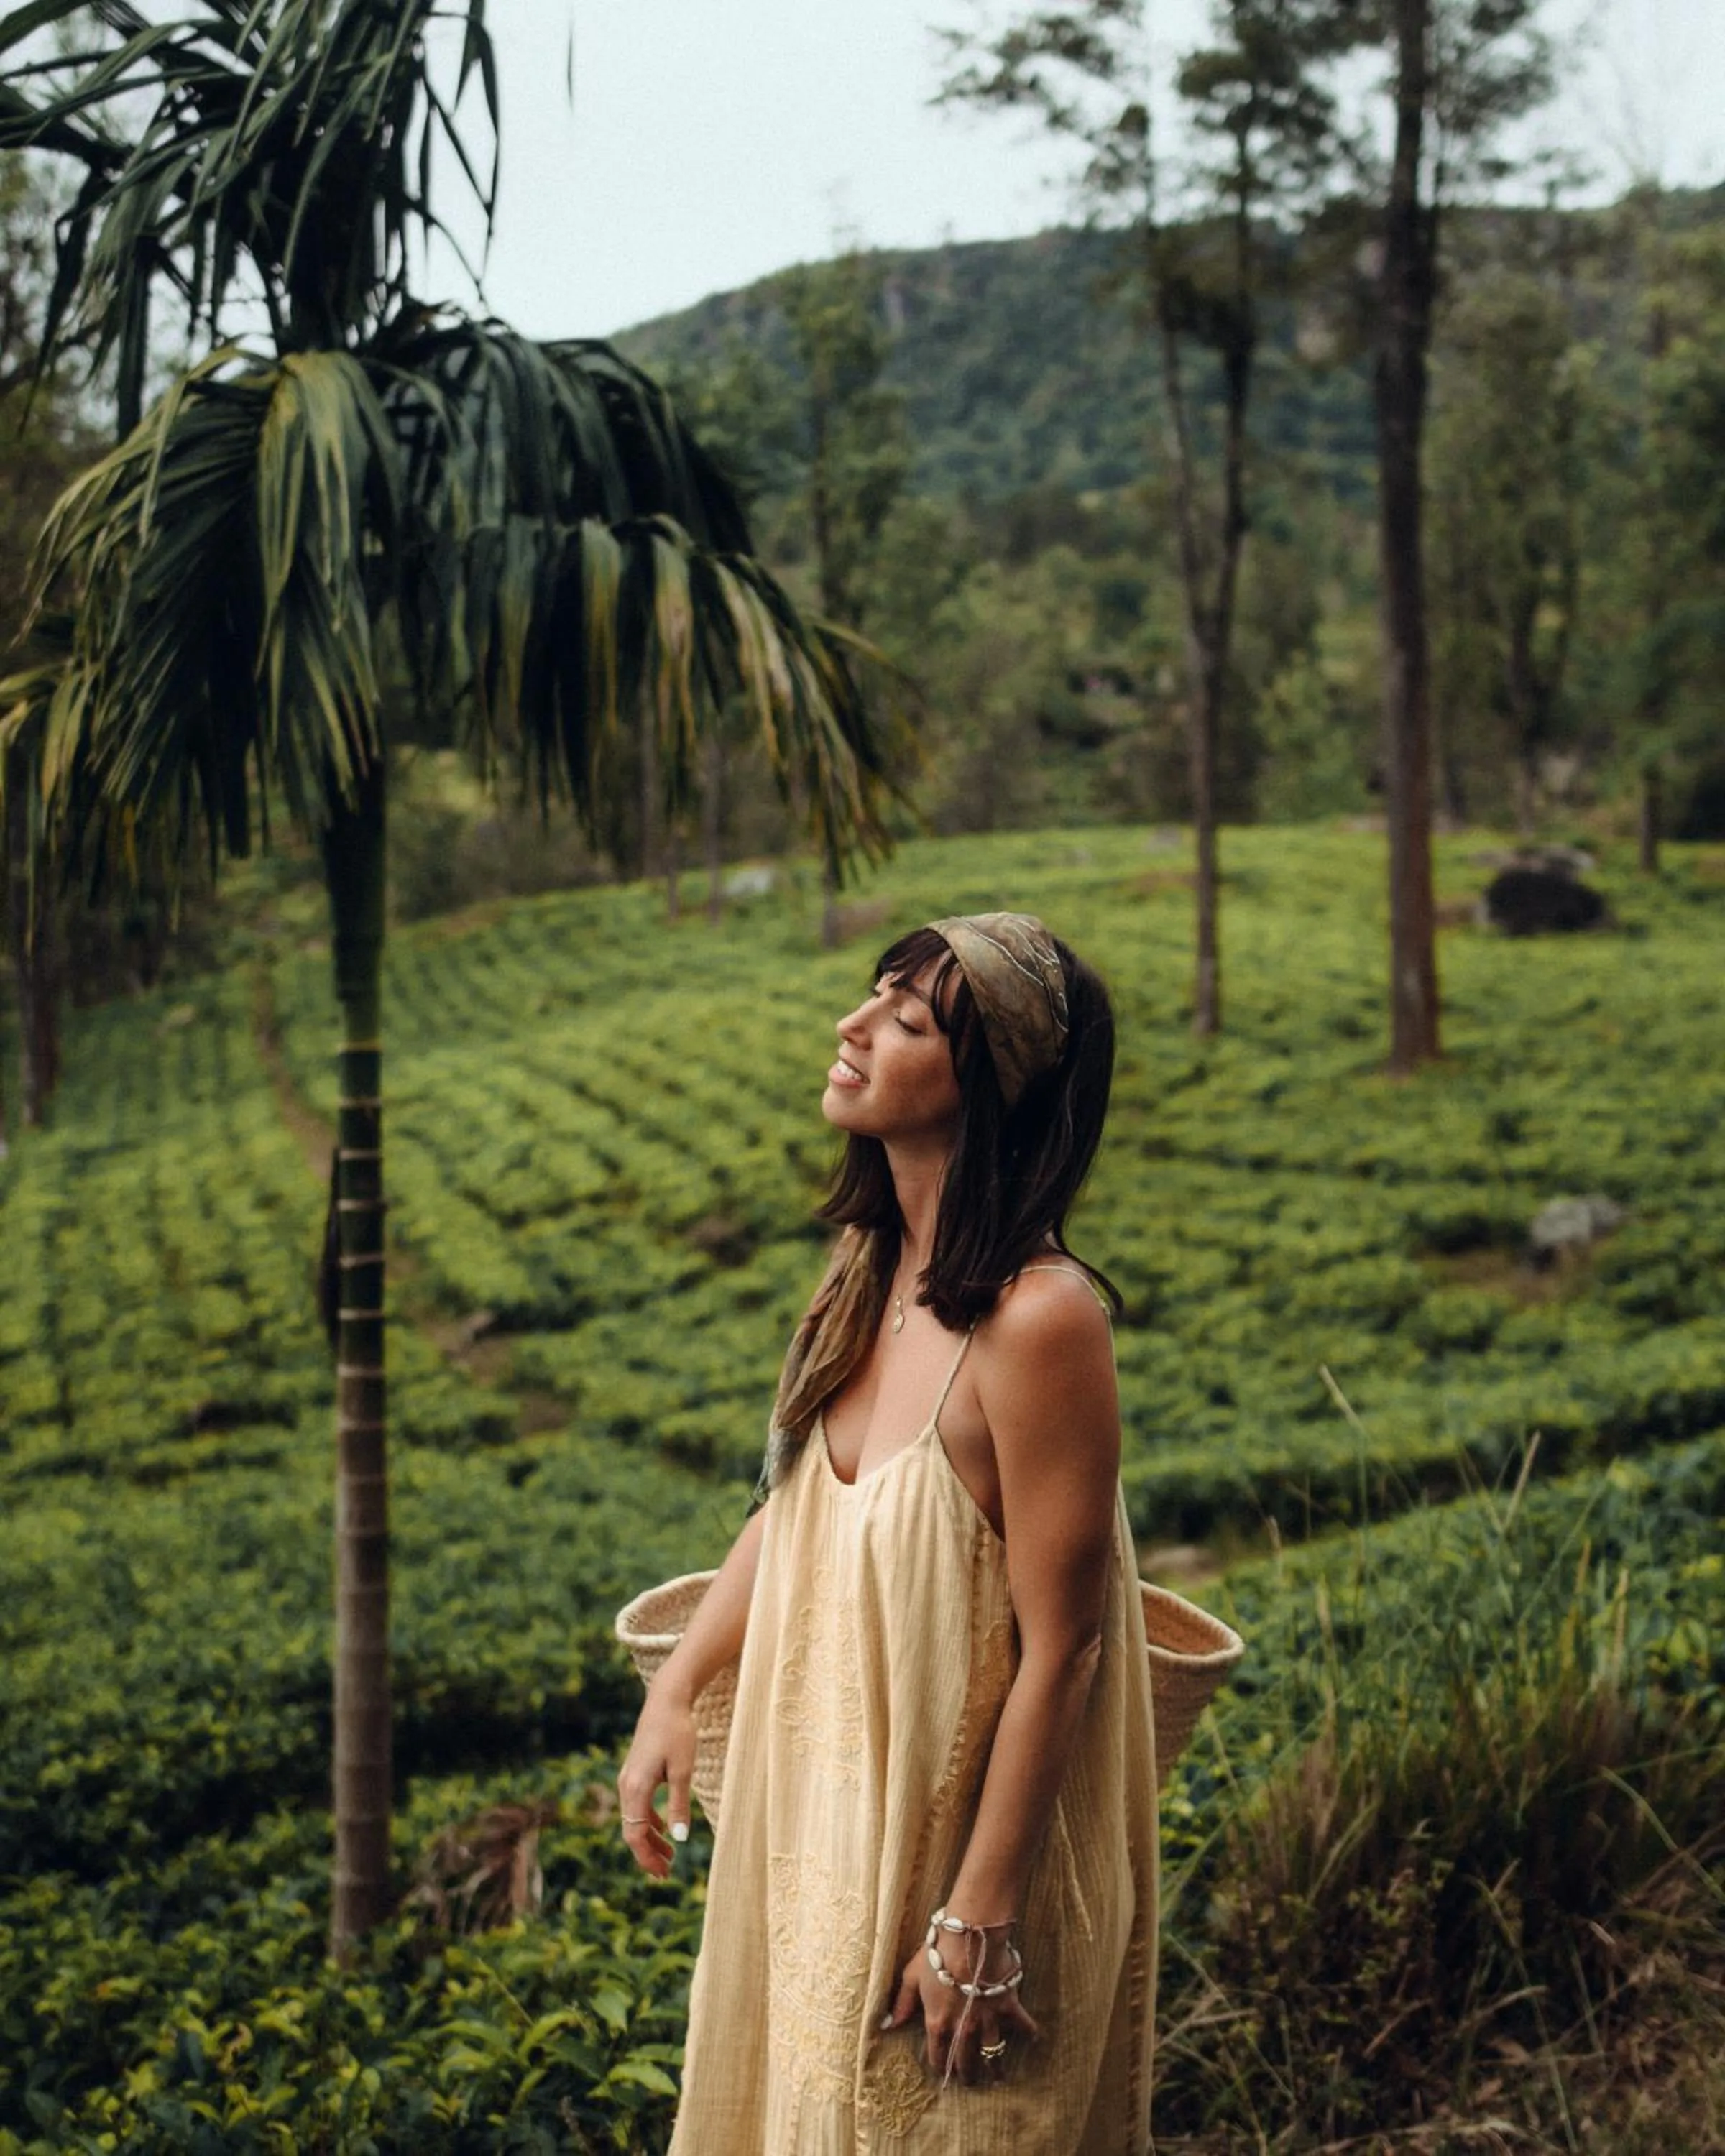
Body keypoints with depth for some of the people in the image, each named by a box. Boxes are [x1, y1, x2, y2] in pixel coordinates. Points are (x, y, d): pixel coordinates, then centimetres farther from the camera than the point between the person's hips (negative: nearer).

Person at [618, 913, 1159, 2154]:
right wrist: (676, 1691, 8)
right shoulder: (868, 1263, -2)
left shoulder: (1038, 1318, -26)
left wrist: (979, 1923, -18)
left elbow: (1060, 1649, -22)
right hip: (825, 1817, 8)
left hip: (967, 1834, -8)